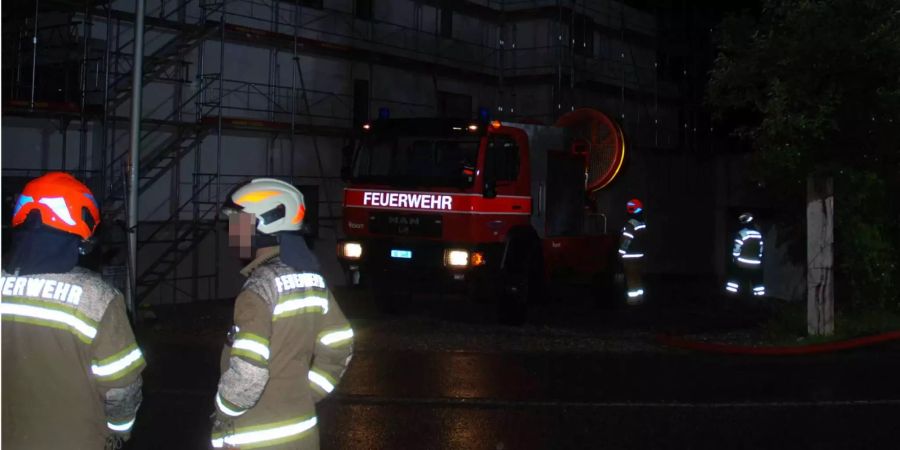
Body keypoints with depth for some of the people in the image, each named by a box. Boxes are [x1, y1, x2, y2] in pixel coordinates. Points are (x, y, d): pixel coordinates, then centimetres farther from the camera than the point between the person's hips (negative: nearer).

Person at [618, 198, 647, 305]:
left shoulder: (630, 224, -20)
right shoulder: (642, 223, 7)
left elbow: (625, 241, -21)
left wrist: (621, 253, -13)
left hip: (629, 256, -9)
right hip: (639, 255, 9)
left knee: (631, 278, -3)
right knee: (637, 277, 15)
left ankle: (632, 299, -1)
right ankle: (639, 298, 20)